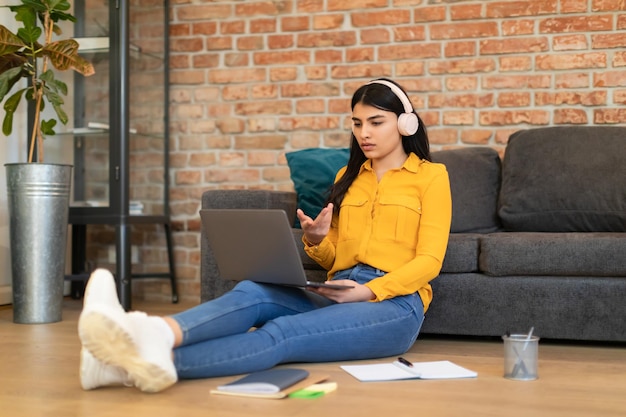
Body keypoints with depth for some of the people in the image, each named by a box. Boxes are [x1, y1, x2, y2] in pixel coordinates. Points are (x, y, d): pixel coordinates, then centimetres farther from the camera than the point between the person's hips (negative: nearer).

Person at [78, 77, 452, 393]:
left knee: (281, 332, -34)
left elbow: (429, 260, -3)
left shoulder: (431, 175, 7)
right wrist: (316, 240, -3)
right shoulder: (348, 176, 23)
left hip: (393, 302, -5)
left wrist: (367, 292, -18)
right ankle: (153, 334, -57)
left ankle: (163, 360, -58)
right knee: (251, 293, -29)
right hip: (336, 295, 5)